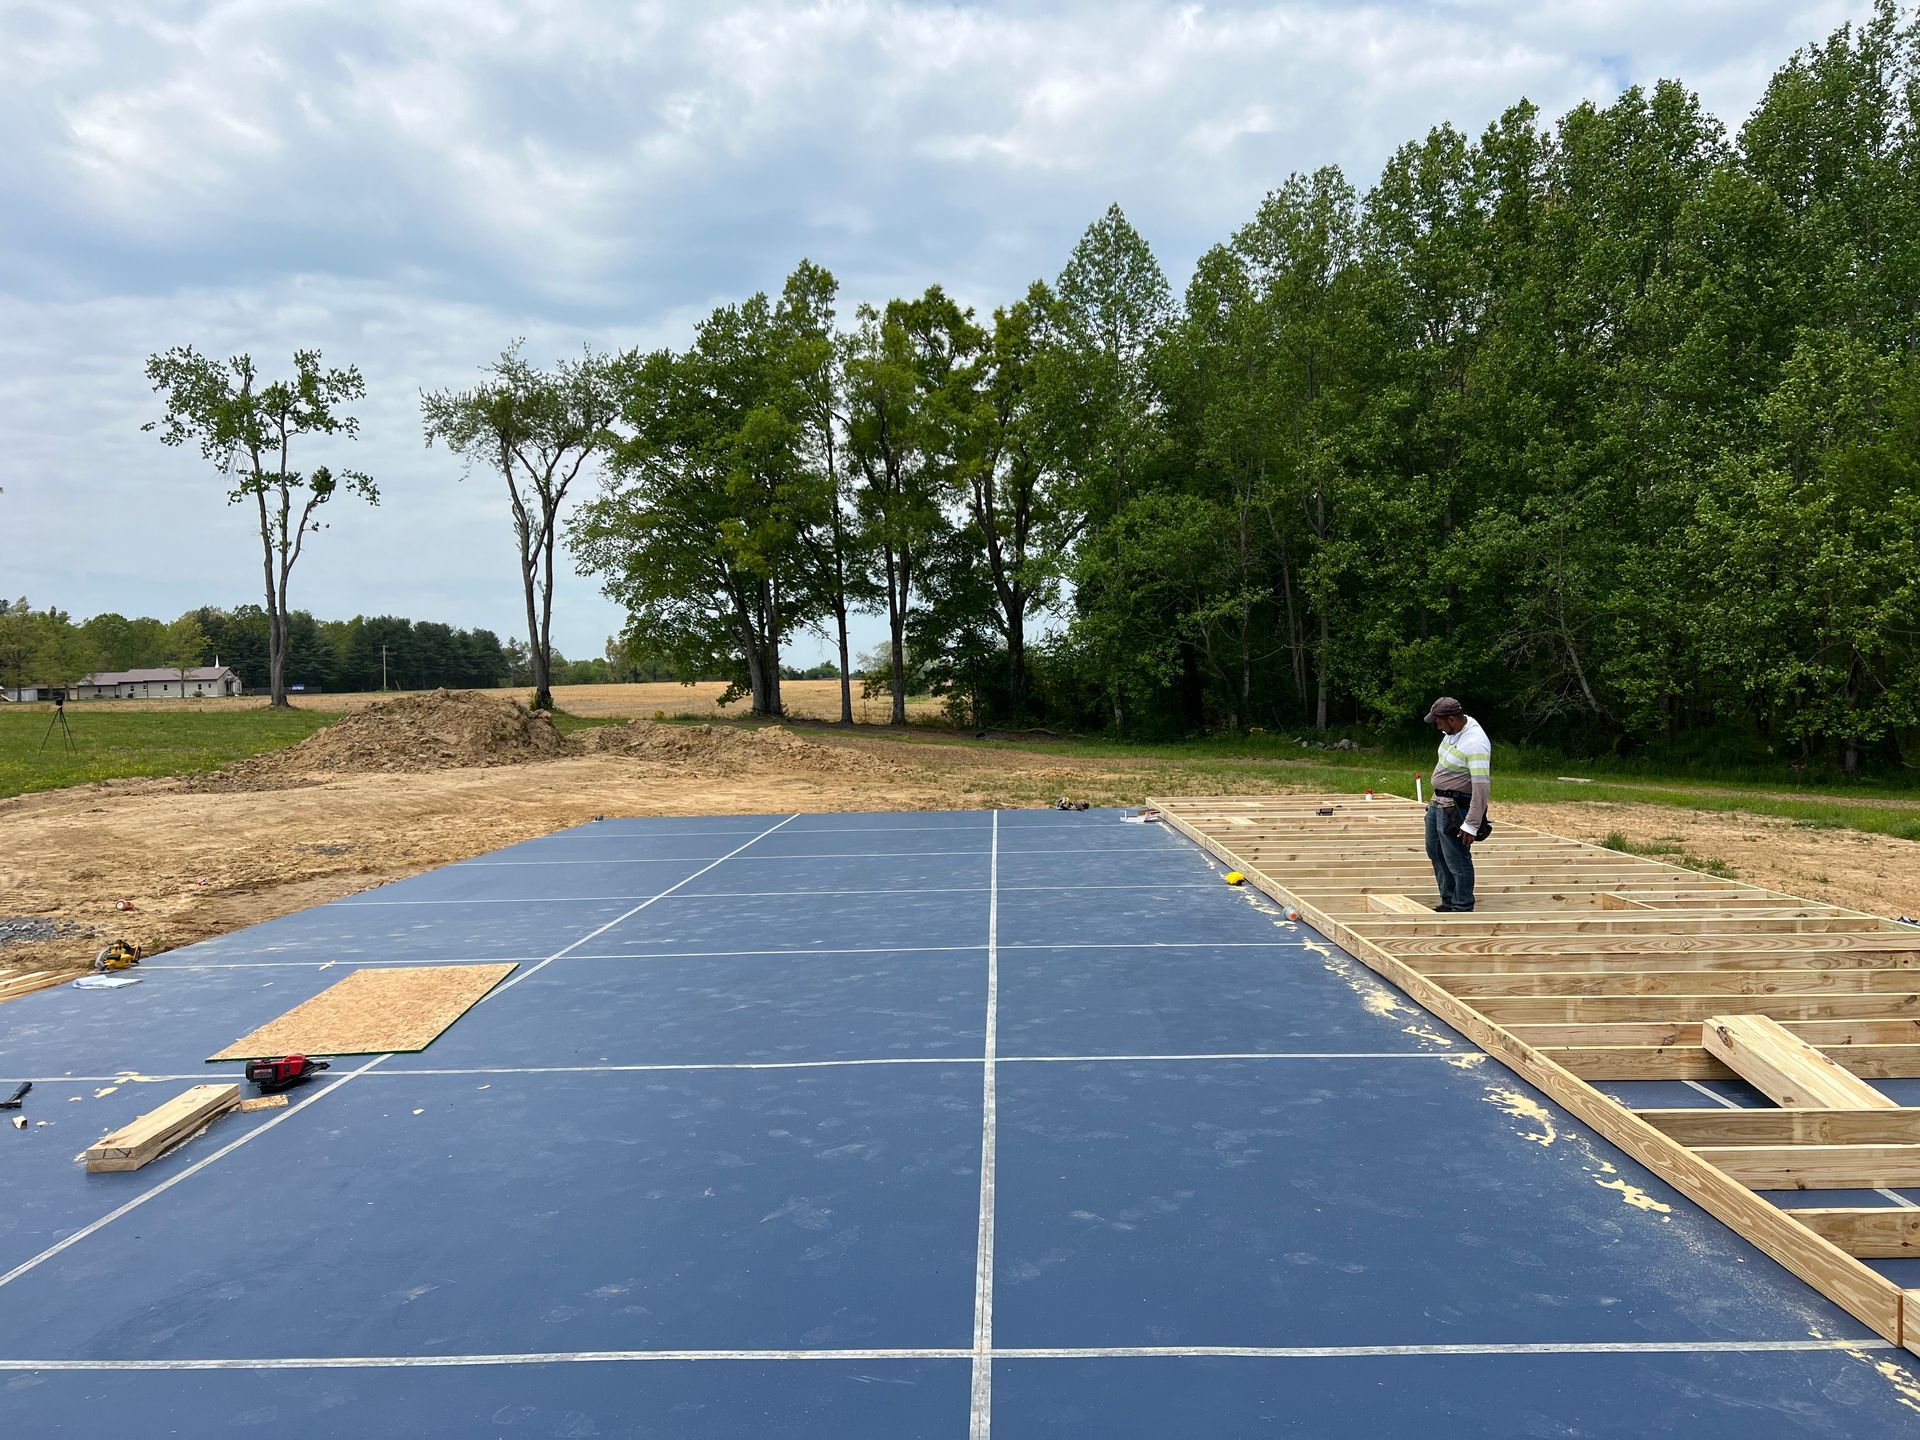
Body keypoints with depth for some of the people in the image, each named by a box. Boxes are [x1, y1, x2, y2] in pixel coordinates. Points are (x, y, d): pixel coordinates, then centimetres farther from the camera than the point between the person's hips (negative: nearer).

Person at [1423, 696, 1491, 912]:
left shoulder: (1475, 744, -27)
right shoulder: (1455, 729, 2)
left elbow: (1482, 787, -29)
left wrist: (1472, 824, -30)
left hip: (1455, 809, -10)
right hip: (1438, 802, 10)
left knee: (1457, 860, -4)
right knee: (1436, 852, 19)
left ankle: (1462, 908, 7)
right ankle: (1448, 902, 31)